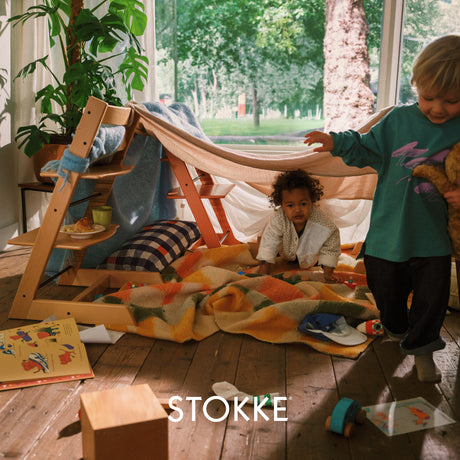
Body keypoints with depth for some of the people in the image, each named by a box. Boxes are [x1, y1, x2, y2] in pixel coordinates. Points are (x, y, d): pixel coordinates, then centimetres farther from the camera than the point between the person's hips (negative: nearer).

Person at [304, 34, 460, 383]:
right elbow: (367, 150, 5)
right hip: (388, 232, 2)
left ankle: (422, 348, 30)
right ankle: (397, 328, 48)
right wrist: (337, 142, -11)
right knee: (387, 290, 18)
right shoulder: (398, 121, -3)